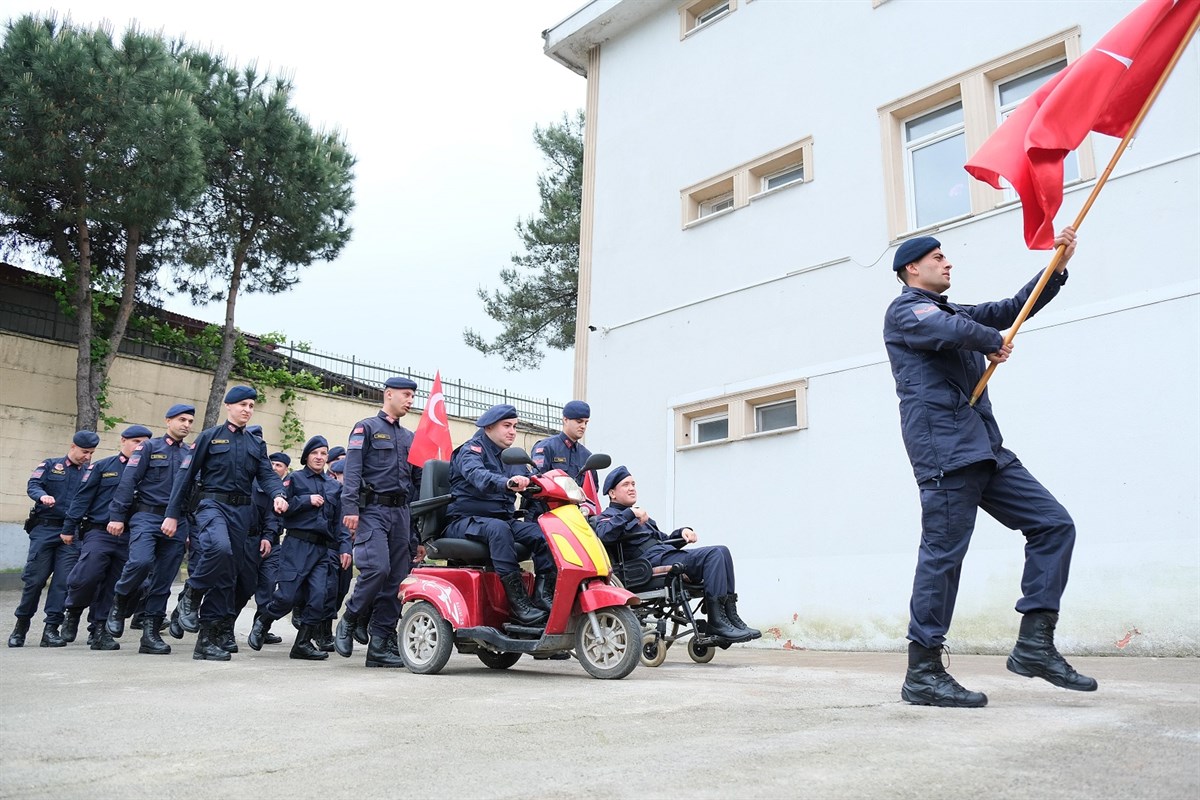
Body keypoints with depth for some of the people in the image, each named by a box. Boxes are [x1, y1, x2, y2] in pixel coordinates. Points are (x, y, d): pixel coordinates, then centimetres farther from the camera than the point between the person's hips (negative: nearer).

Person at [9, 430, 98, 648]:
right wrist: (43, 495, -26)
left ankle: (51, 629, 1)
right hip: (44, 529, -1)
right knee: (34, 578, -1)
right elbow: (32, 485, -4)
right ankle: (21, 625, 16)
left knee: (63, 581, -4)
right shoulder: (50, 465, 9)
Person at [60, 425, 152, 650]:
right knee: (88, 576, -14)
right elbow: (82, 498, 2)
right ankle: (73, 612, 14)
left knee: (112, 586, 4)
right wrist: (69, 528, -2)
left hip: (128, 538, 3)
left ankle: (99, 630, 14)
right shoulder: (101, 467, 5)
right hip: (98, 533, -3)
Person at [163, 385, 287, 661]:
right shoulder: (209, 437, 4)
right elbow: (186, 475, 2)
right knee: (219, 547, -34)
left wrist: (278, 495, -18)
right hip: (212, 504, -4)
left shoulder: (257, 445, 17)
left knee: (227, 574, 3)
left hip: (242, 511, 4)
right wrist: (172, 514, -3)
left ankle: (209, 637, 9)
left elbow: (267, 474, 5)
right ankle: (191, 594, -7)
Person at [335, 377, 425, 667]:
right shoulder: (366, 428, 6)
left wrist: (417, 532, 14)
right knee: (377, 567, -22)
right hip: (372, 510, -6)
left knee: (396, 579, 1)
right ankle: (349, 621, 2)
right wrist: (350, 507, -20)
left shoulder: (409, 438, 23)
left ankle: (380, 646, 6)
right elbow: (352, 470, -7)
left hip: (401, 513, 6)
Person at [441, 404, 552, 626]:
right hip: (466, 521, -6)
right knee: (498, 529, -38)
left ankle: (544, 595, -22)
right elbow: (477, 475, -28)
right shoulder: (472, 449, -5)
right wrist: (507, 483, -48)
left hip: (504, 519, 7)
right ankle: (517, 601, -38)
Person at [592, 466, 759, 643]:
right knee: (713, 554, -23)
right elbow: (604, 535, -17)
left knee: (721, 551, -8)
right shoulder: (607, 516, 8)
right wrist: (630, 513, -18)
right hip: (651, 560, -9)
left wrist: (682, 532, 13)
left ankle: (729, 614, -12)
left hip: (666, 552, 9)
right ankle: (716, 621, -26)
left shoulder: (640, 515, 35)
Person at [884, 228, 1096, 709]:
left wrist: (1058, 267, 16)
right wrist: (993, 342, 0)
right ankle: (922, 673, -5)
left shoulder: (955, 312, 28)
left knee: (1053, 524, 4)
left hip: (984, 449, 9)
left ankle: (1035, 644, 4)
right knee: (943, 552, -11)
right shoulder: (904, 310, 1)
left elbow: (1011, 310, 28)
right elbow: (950, 332, -19)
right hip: (943, 447, -9)